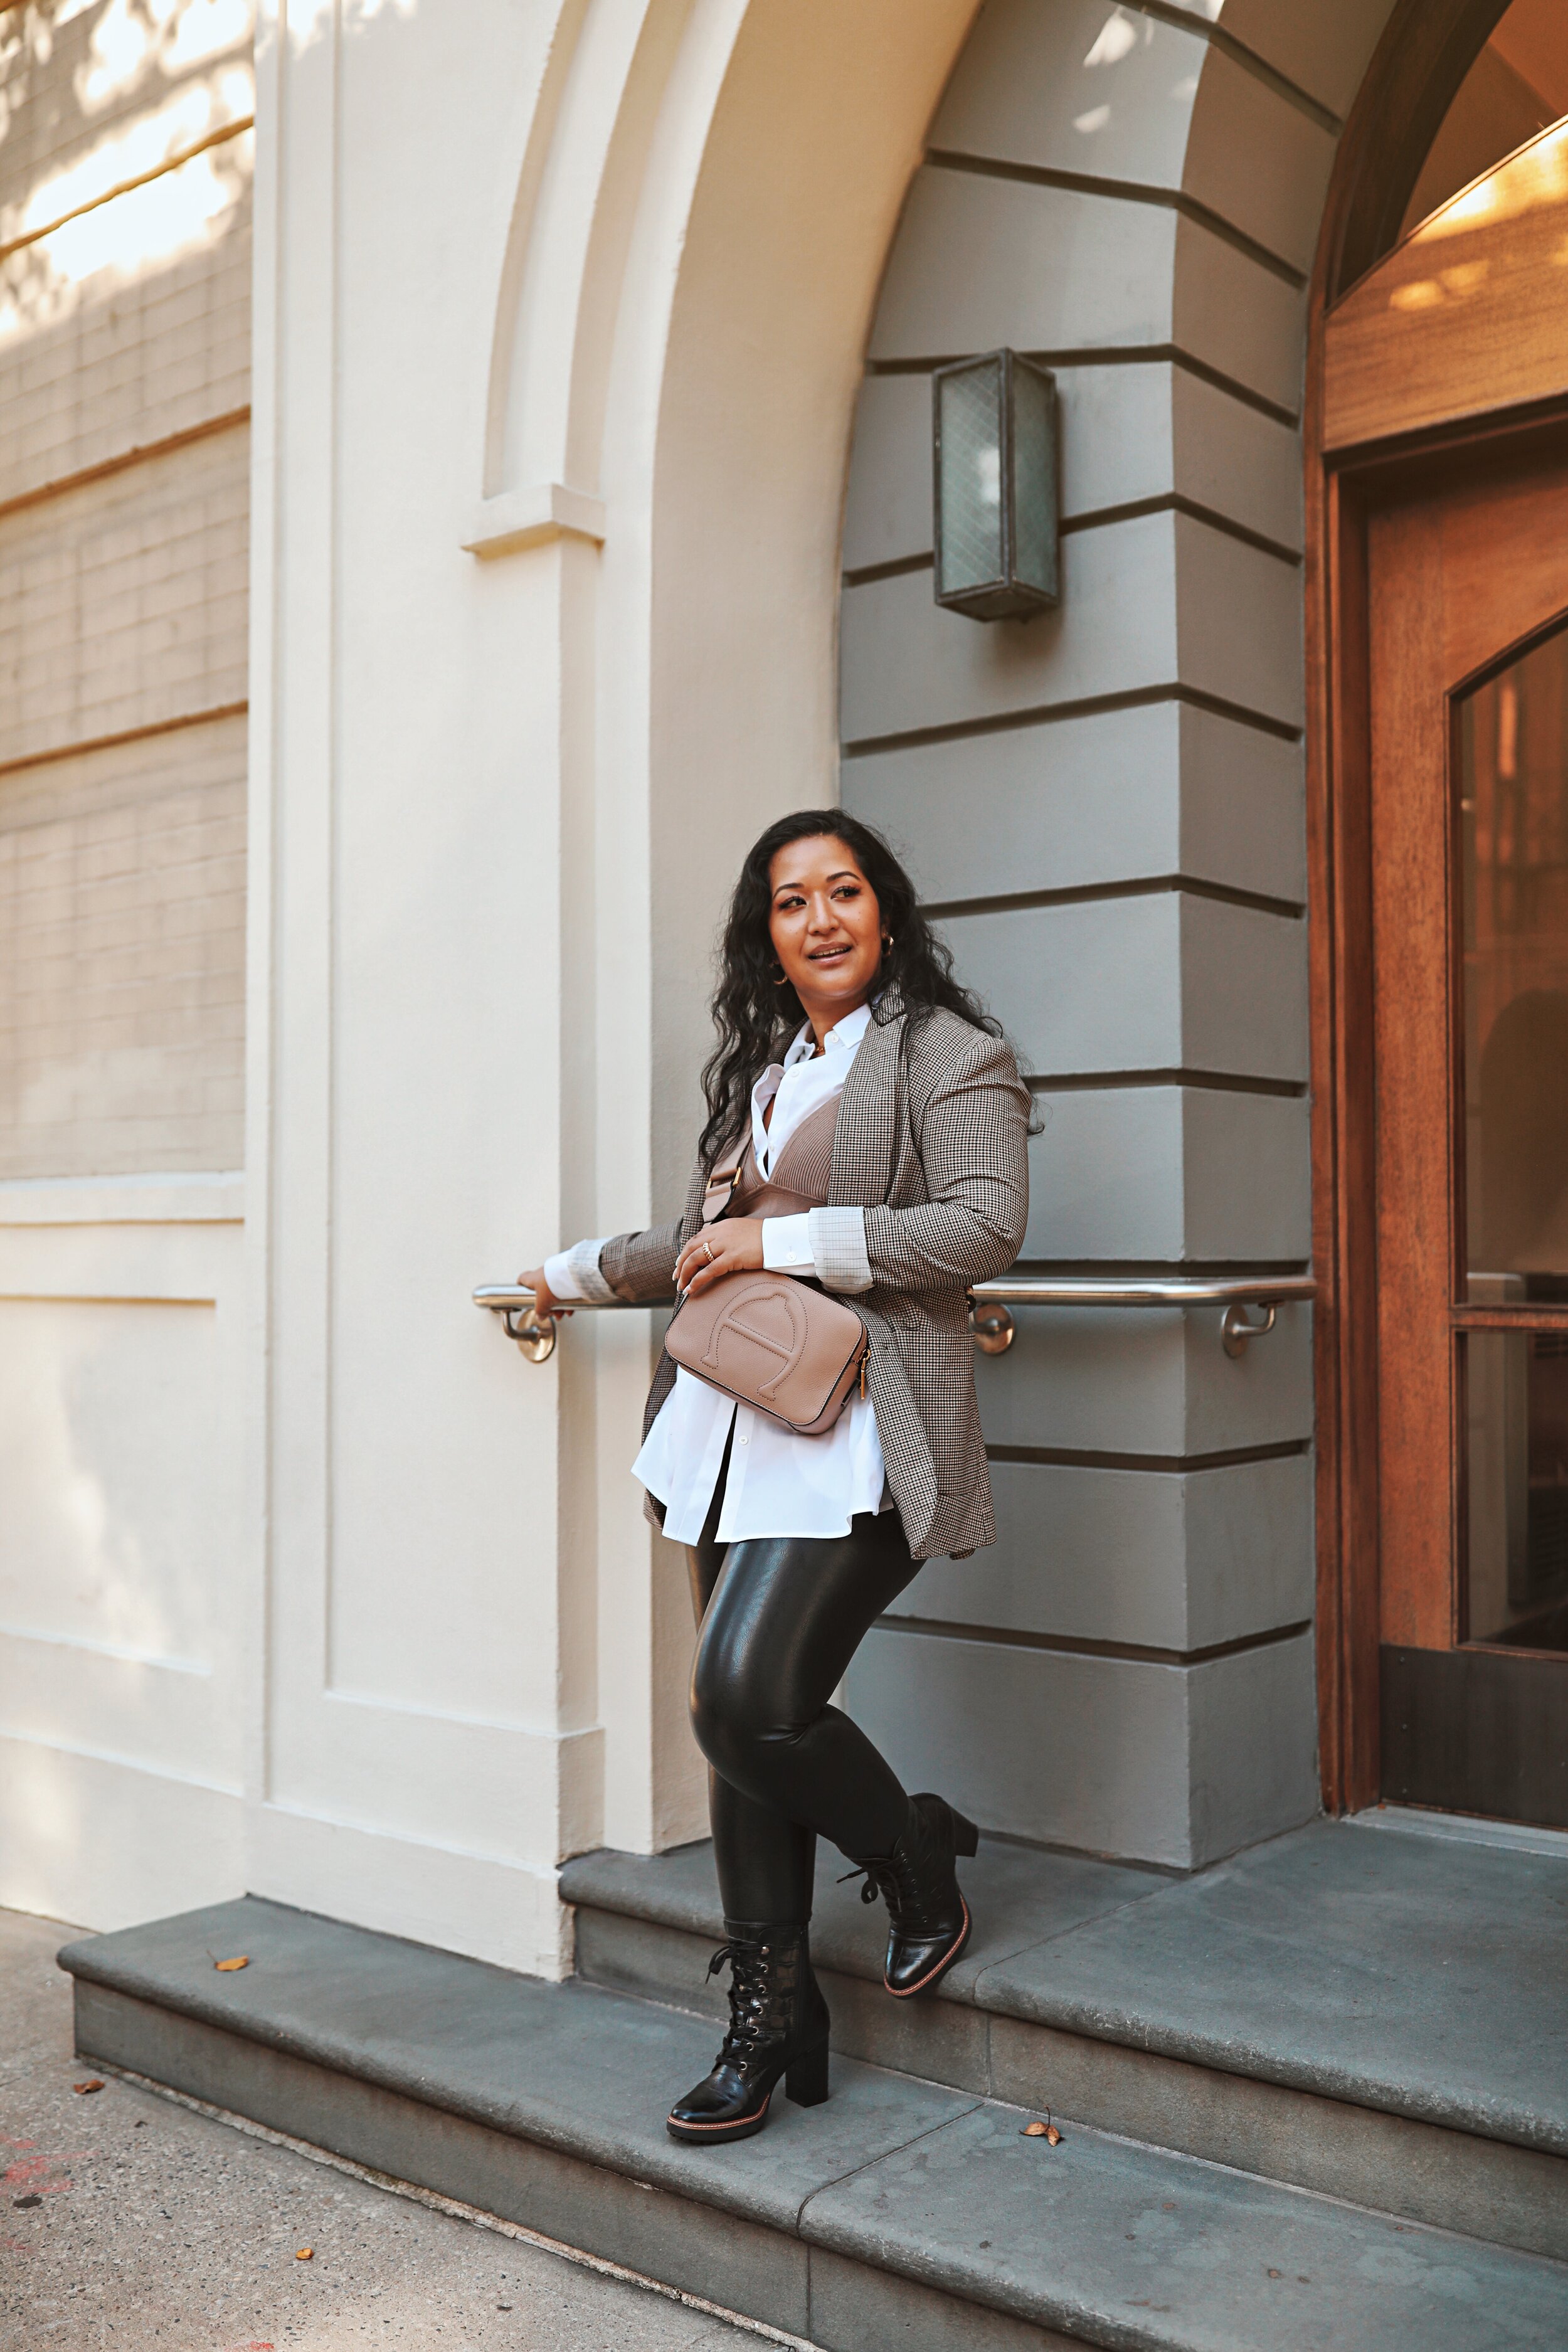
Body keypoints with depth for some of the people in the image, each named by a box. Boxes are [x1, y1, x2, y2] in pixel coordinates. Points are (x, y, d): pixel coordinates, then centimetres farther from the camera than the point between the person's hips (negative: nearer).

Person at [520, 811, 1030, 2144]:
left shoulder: (948, 1050, 0)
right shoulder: (765, 1066, 23)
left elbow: (986, 1227, -14)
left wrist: (786, 1240, -12)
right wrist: (577, 1275, 43)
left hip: (856, 1433, -7)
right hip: (738, 1422, 7)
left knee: (749, 1696, -19)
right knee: (741, 1720, 4)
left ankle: (920, 1866, 9)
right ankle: (771, 2021, 14)